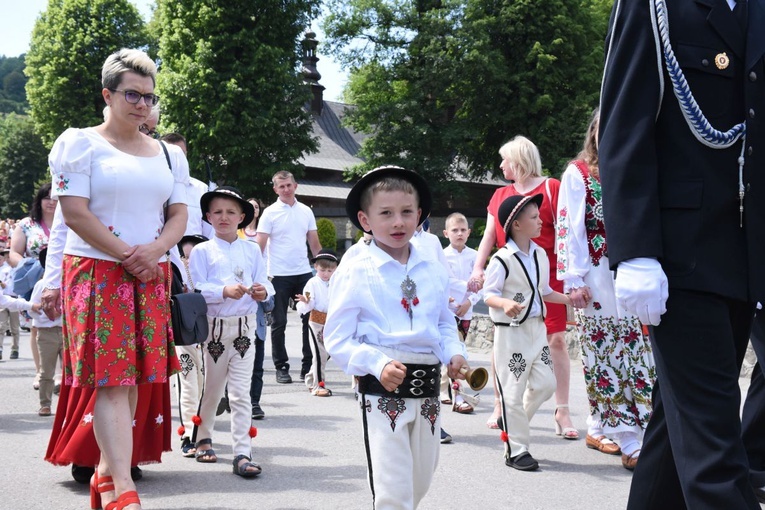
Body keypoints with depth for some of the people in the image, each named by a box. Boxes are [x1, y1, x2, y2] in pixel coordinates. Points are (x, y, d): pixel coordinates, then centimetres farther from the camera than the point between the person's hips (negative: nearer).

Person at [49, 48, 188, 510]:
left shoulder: (169, 155, 15)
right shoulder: (81, 143, 0)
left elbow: (179, 215, 11)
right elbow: (74, 212, -9)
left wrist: (154, 250, -10)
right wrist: (127, 257, -12)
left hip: (151, 278, 5)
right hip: (98, 274, -5)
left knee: (134, 377, 6)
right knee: (112, 379, -12)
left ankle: (107, 472, 18)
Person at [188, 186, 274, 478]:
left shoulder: (252, 250, 10)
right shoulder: (202, 251, 1)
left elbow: (264, 283, 7)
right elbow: (196, 289, -9)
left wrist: (263, 290, -16)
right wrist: (225, 291, -24)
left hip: (245, 327, 1)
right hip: (213, 327, -1)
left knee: (241, 393, -2)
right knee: (211, 388, 13)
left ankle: (243, 454, -3)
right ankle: (203, 438, 36)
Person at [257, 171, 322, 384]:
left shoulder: (306, 211, 8)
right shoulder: (270, 213, -3)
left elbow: (315, 244, 13)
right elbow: (260, 246, -6)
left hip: (304, 273, 4)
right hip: (279, 276, -3)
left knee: (311, 319, 4)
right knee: (279, 323, 3)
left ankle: (308, 366, 14)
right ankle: (281, 367, 14)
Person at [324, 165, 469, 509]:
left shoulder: (434, 271, 8)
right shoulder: (355, 272, -8)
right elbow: (337, 339, -8)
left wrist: (454, 353, -2)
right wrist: (378, 365, -23)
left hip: (428, 388, 6)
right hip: (381, 390, -6)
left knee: (420, 482, 18)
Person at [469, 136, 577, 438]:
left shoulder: (551, 188, 0)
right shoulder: (500, 196, 14)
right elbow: (489, 236, 13)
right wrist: (478, 269, 1)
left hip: (547, 277, -4)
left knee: (556, 339, -6)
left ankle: (562, 412, 0)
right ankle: (500, 407, 14)